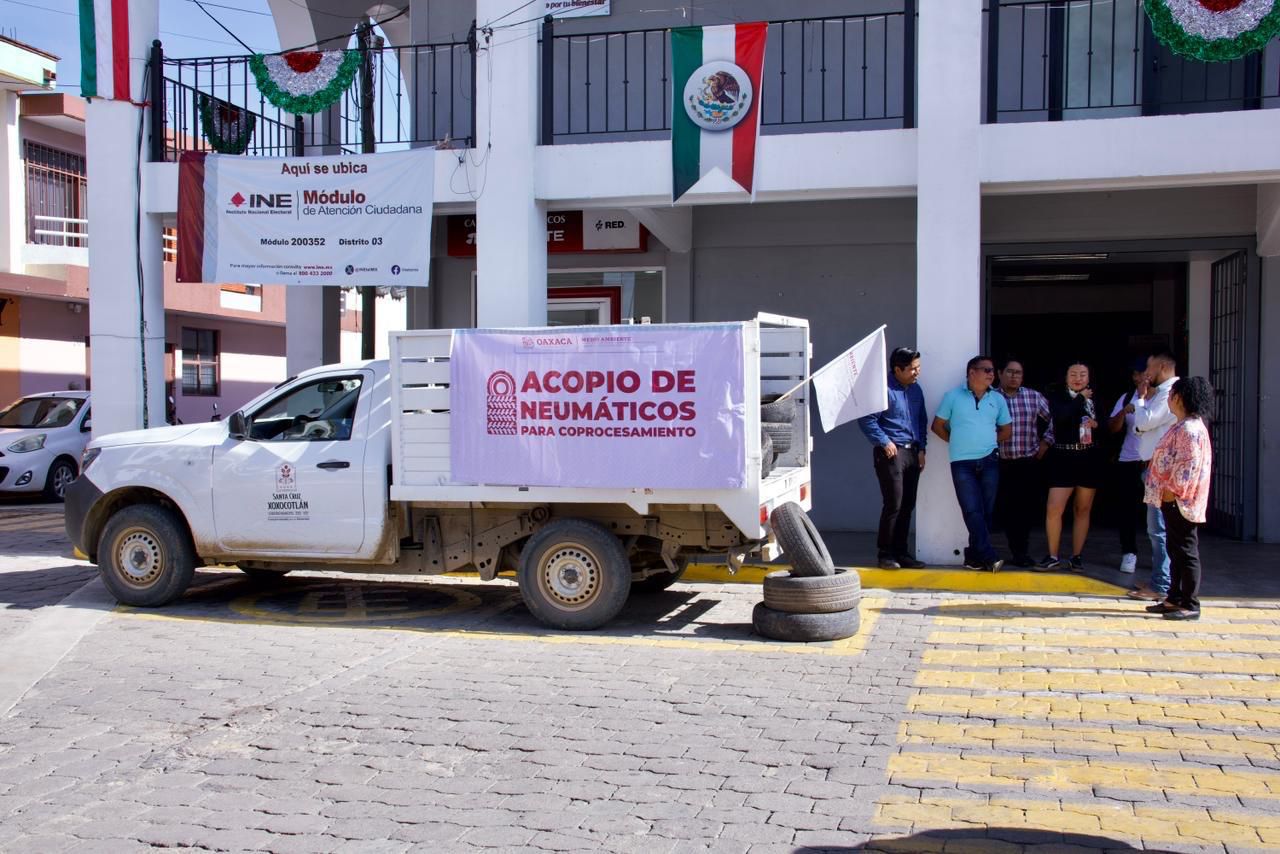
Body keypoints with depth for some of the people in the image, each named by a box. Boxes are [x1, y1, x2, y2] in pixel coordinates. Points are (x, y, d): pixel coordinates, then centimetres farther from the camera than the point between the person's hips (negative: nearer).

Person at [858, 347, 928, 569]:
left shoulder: (916, 390, 14)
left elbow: (922, 421, 23)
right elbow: (867, 419, -12)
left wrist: (921, 448, 14)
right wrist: (884, 442, -14)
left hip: (912, 452, 7)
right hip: (892, 452, -7)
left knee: (908, 505, 8)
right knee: (894, 504, -8)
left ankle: (901, 552, 17)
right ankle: (885, 554, 1)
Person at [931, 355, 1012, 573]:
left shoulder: (998, 399, 10)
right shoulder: (953, 396, 2)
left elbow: (1007, 430, 19)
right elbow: (938, 426, 8)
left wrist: (986, 442, 12)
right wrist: (958, 442, 6)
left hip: (989, 462, 3)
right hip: (962, 463, -3)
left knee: (986, 511, 3)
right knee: (972, 511, -11)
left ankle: (974, 556, 13)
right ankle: (988, 557, -12)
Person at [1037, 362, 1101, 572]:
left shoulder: (1095, 397, 8)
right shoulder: (1057, 397, 0)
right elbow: (1061, 417, -20)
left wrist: (1097, 424, -9)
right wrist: (1080, 398, -11)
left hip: (1089, 459, 3)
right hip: (1063, 458, -3)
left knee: (1083, 509, 9)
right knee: (1053, 509, -9)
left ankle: (1076, 557, 18)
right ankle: (1053, 557, 4)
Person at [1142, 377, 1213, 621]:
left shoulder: (1190, 429, -17)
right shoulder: (1183, 427, 15)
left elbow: (1188, 466, -23)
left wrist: (1171, 492, -20)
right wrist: (1166, 493, 19)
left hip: (1179, 501, -11)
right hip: (1172, 502, 11)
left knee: (1186, 551, -5)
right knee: (1176, 551, 15)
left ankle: (1191, 605, 0)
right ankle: (1175, 599, 23)